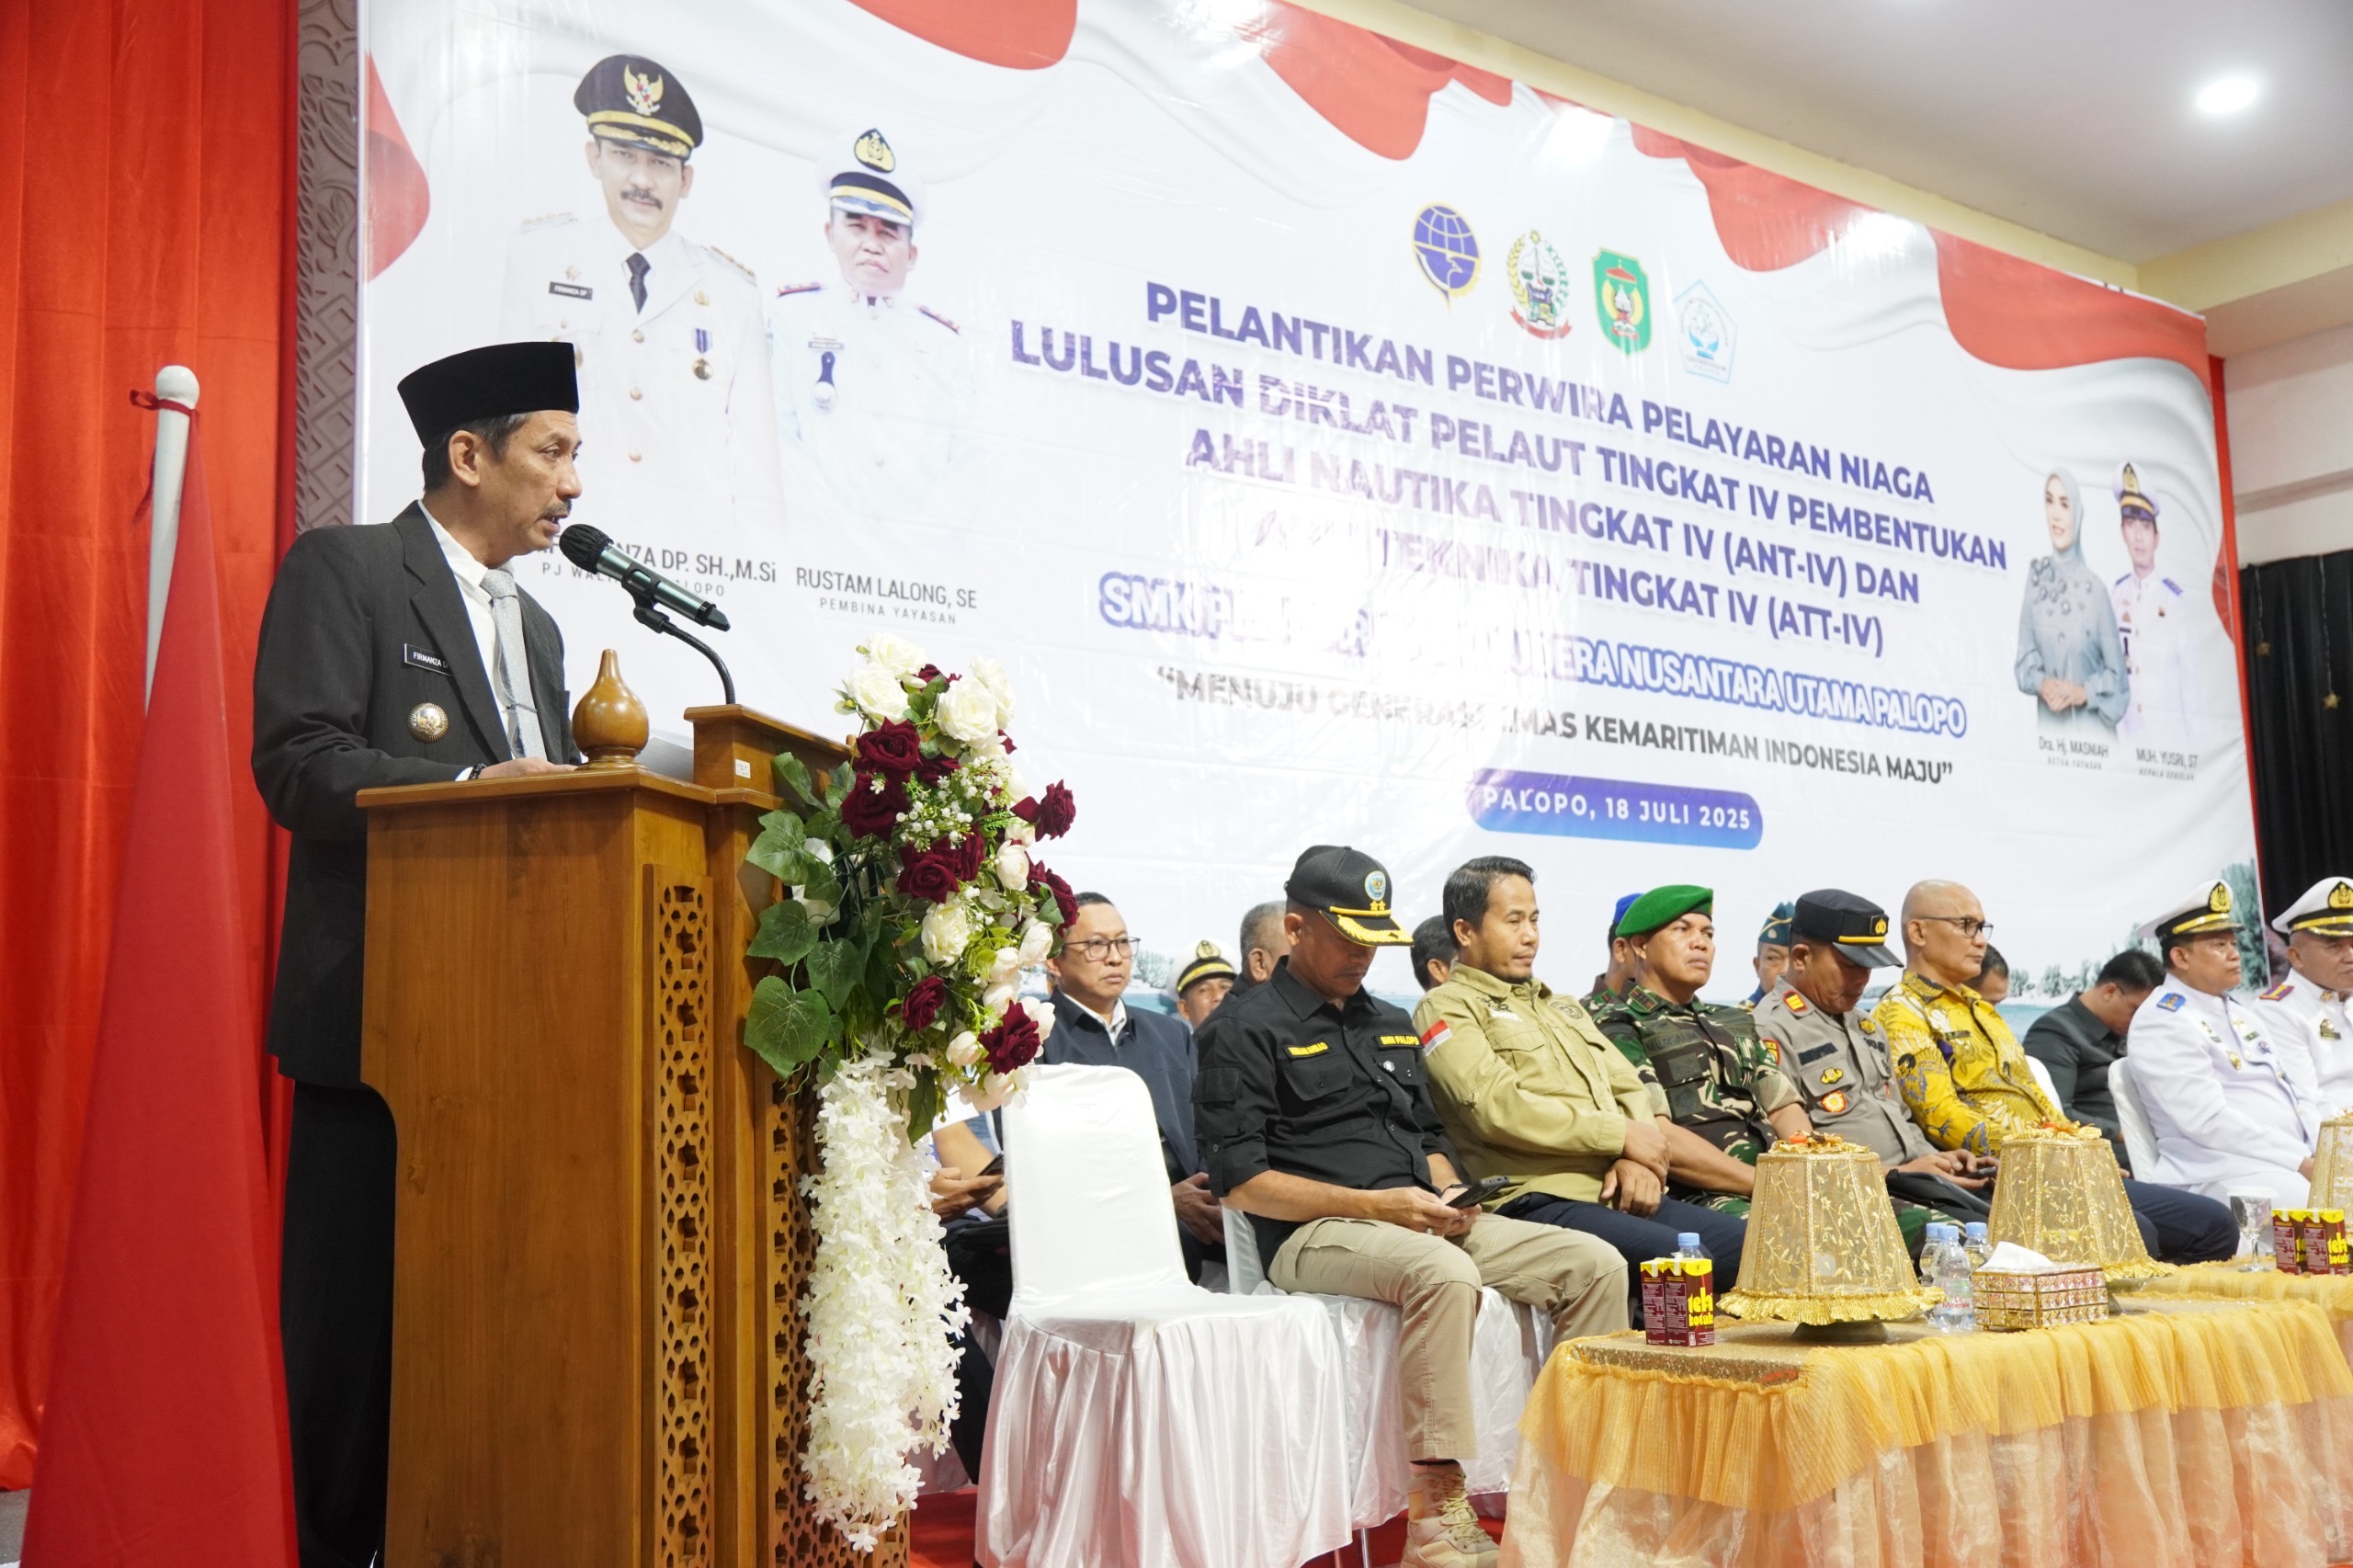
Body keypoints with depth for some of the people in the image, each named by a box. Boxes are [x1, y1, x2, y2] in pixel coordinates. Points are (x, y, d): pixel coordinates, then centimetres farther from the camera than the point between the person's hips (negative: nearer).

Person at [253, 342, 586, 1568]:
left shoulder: (535, 627, 21)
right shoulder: (342, 569, -2)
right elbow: (296, 762, -14)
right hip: (381, 1006, -7)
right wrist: (470, 790, -23)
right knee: (360, 1304, -1)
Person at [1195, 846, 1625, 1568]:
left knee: (1595, 1263, -9)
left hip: (1425, 1222, 8)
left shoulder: (1391, 1024, 22)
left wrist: (1447, 1194, 3)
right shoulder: (1246, 1028, -2)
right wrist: (1373, 1205, -16)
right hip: (1315, 1233, -7)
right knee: (1444, 1273, -38)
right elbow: (1240, 1182, -9)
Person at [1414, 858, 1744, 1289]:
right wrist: (1620, 1134, -7)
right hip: (1539, 1202, -8)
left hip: (1622, 1193, 8)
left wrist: (1637, 1159, -2)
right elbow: (1498, 1108, -12)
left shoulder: (1560, 1007, 30)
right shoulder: (1446, 1009, 3)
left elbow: (1631, 1088, 21)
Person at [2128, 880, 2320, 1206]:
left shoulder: (2238, 1010, 21)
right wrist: (2302, 1162, -17)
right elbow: (2209, 1121, -17)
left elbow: (2297, 1092, 19)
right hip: (2221, 1175, -9)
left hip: (2297, 1162, 9)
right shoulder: (2163, 1022, -8)